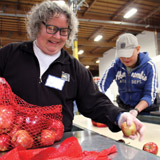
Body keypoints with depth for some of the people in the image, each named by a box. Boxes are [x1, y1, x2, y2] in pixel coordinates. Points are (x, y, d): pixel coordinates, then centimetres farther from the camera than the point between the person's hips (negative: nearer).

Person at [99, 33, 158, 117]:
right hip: (124, 109, 2)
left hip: (145, 110, -2)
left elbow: (150, 95, -11)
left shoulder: (149, 66, -9)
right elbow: (101, 85, -10)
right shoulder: (116, 65, -5)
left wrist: (136, 110, -27)